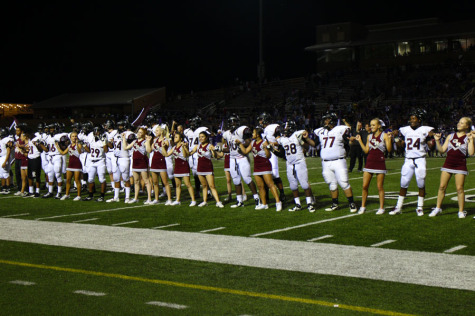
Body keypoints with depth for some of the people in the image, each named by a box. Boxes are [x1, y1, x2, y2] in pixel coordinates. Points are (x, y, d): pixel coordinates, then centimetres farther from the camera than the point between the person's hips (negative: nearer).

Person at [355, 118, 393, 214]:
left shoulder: (384, 135, -1)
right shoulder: (369, 136, 12)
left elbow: (389, 149, -9)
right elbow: (366, 151, 12)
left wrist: (389, 138, -20)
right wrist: (360, 141, 9)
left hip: (380, 163, -4)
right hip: (369, 162, 4)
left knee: (380, 187, 1)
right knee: (365, 186, 1)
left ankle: (381, 208, 11)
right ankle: (363, 206, 12)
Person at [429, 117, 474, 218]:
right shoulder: (450, 136, 11)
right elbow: (442, 150, 11)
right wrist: (437, 141, -1)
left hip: (460, 165, -3)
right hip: (448, 164, 3)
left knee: (459, 188, -4)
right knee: (442, 187, 2)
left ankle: (461, 211, 8)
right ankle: (438, 208, 13)